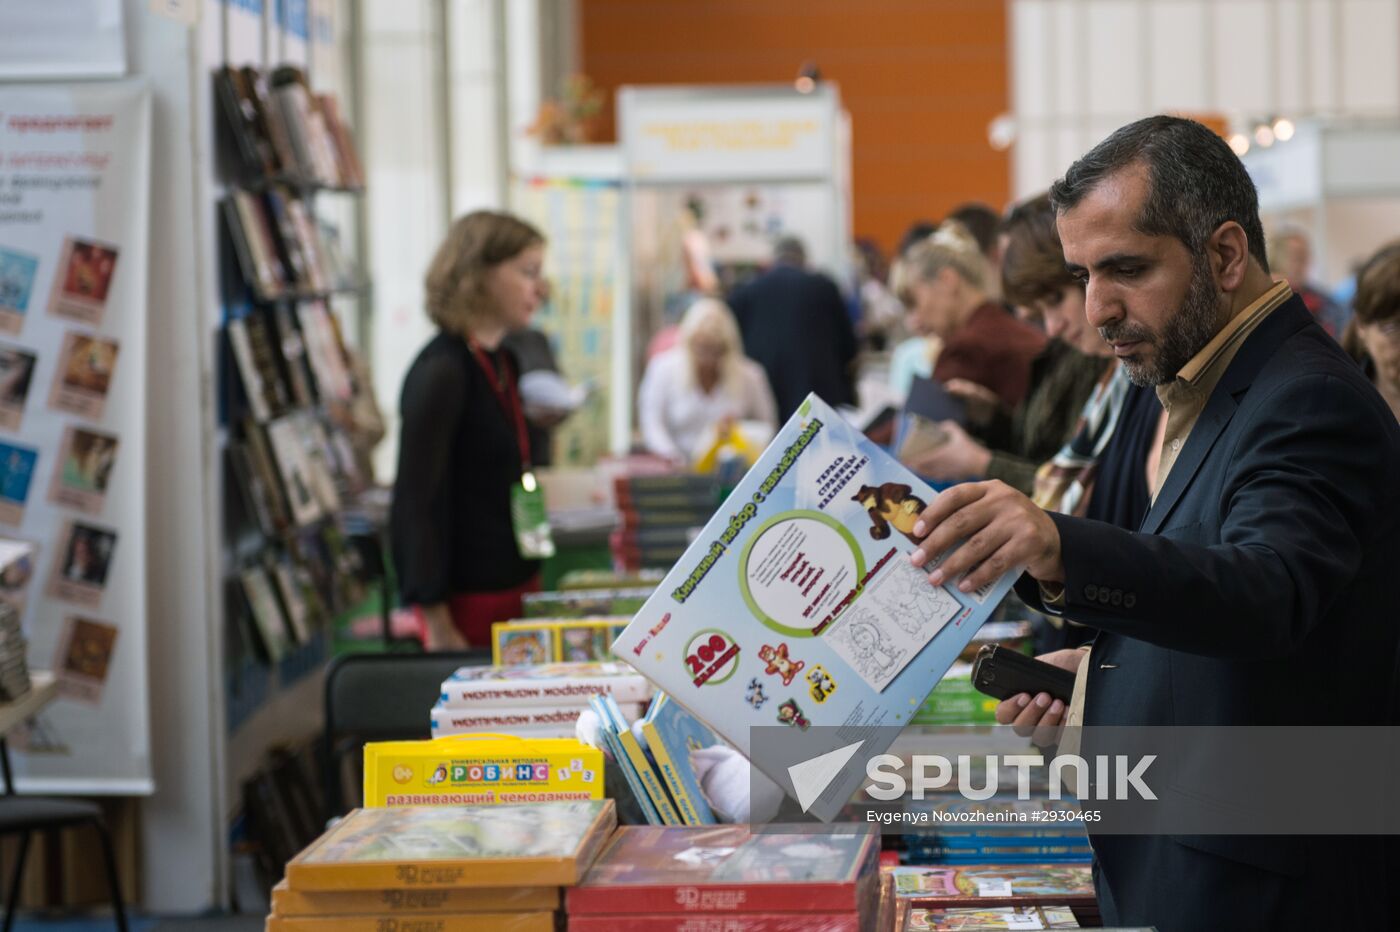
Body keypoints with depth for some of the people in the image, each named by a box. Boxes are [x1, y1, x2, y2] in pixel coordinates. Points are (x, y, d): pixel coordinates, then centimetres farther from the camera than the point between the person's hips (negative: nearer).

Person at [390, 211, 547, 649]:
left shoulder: (500, 362, 12)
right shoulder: (442, 372, -16)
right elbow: (417, 503, -18)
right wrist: (438, 625, -19)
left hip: (516, 584, 8)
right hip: (470, 599, -8)